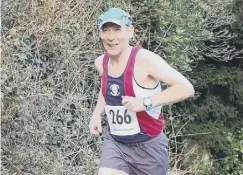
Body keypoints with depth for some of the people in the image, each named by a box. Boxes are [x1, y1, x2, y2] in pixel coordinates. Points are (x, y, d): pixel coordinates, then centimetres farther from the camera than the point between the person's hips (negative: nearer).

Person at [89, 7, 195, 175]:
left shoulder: (144, 59, -19)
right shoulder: (101, 63, 0)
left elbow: (186, 88, -22)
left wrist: (145, 103, -27)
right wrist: (97, 113, 7)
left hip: (148, 147, -4)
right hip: (114, 143, 4)